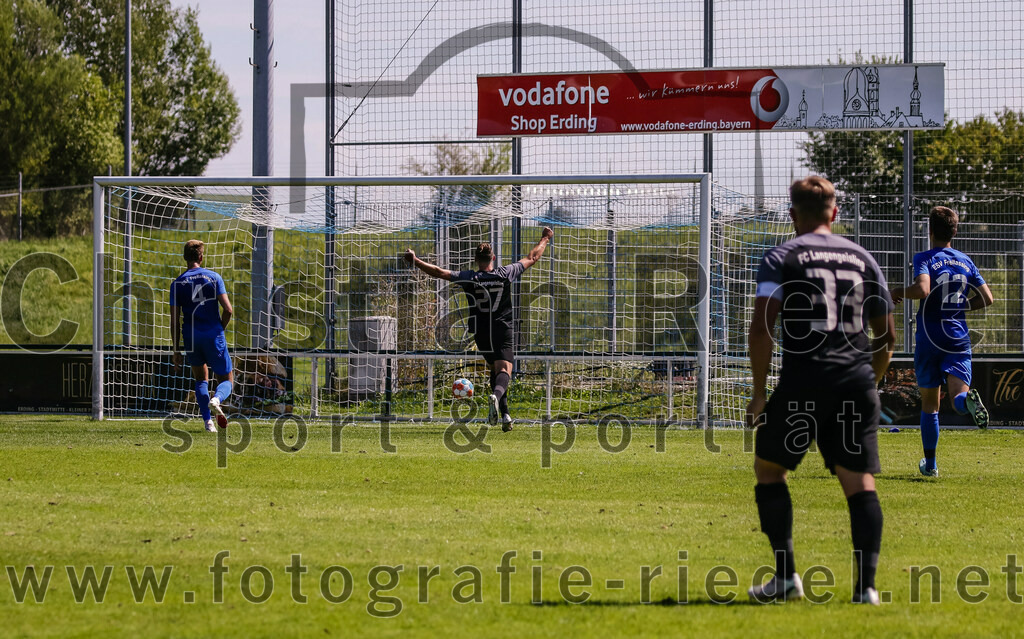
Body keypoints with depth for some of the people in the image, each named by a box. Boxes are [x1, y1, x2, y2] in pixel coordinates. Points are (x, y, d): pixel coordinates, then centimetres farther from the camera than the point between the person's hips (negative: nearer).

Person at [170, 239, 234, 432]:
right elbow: (228, 310, -7)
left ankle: (207, 420, 4)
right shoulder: (214, 277, -1)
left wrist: (176, 350, 6)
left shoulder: (178, 283, 2)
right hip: (213, 335, -2)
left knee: (201, 379, 20)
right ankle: (217, 399, -23)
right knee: (227, 380, 11)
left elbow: (175, 321, 1)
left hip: (191, 337, 2)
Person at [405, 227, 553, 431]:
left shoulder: (469, 278, -6)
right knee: (504, 370, -13)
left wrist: (415, 261, 0)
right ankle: (496, 395, -46)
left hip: (482, 334, 2)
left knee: (495, 370, 19)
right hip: (504, 331, -2)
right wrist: (545, 239, 24)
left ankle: (505, 414, 14)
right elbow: (532, 258, 10)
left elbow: (439, 272, -8)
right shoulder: (506, 273, -3)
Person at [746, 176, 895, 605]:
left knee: (769, 468, 14)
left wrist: (759, 392, -2)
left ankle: (786, 576, 6)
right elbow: (887, 335, 17)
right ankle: (866, 585, -8)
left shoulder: (782, 258, 3)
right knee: (860, 482, 3)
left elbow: (761, 327, -8)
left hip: (803, 381, -3)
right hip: (857, 382, 3)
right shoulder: (861, 259, 15)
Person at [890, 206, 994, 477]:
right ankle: (969, 399, -45)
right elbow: (987, 298, 10)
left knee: (929, 404, 10)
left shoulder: (925, 258, -5)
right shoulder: (966, 262, 10)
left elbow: (922, 289, -24)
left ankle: (930, 464, 14)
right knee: (958, 397, -8)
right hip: (958, 340, 2)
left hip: (929, 340, -2)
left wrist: (900, 292, -5)